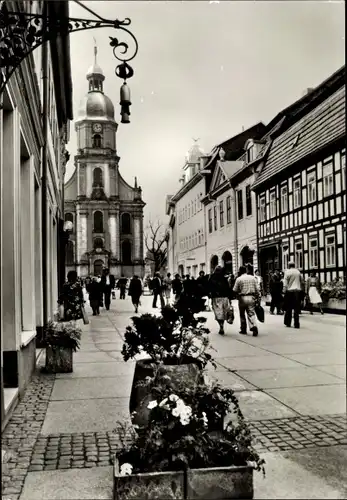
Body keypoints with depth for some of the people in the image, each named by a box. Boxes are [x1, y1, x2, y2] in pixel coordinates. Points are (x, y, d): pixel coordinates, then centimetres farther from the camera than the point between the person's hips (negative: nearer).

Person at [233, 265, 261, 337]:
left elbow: (235, 290, -3)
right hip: (251, 298, 2)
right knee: (251, 314, 2)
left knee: (242, 315, 13)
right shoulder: (253, 278, 5)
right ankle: (254, 327, -19)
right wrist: (258, 298, 6)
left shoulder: (239, 279, -4)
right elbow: (257, 289, 2)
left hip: (242, 298, -2)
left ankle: (243, 330, 19)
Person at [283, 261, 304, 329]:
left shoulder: (287, 272, -4)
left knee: (288, 308, 8)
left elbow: (285, 283, -8)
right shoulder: (298, 272, 8)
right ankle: (296, 324, 1)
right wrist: (301, 288, 20)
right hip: (297, 291, 3)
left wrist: (284, 290, -6)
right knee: (296, 308, 4)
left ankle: (288, 323, 14)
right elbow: (302, 281, 12)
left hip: (290, 291, -3)